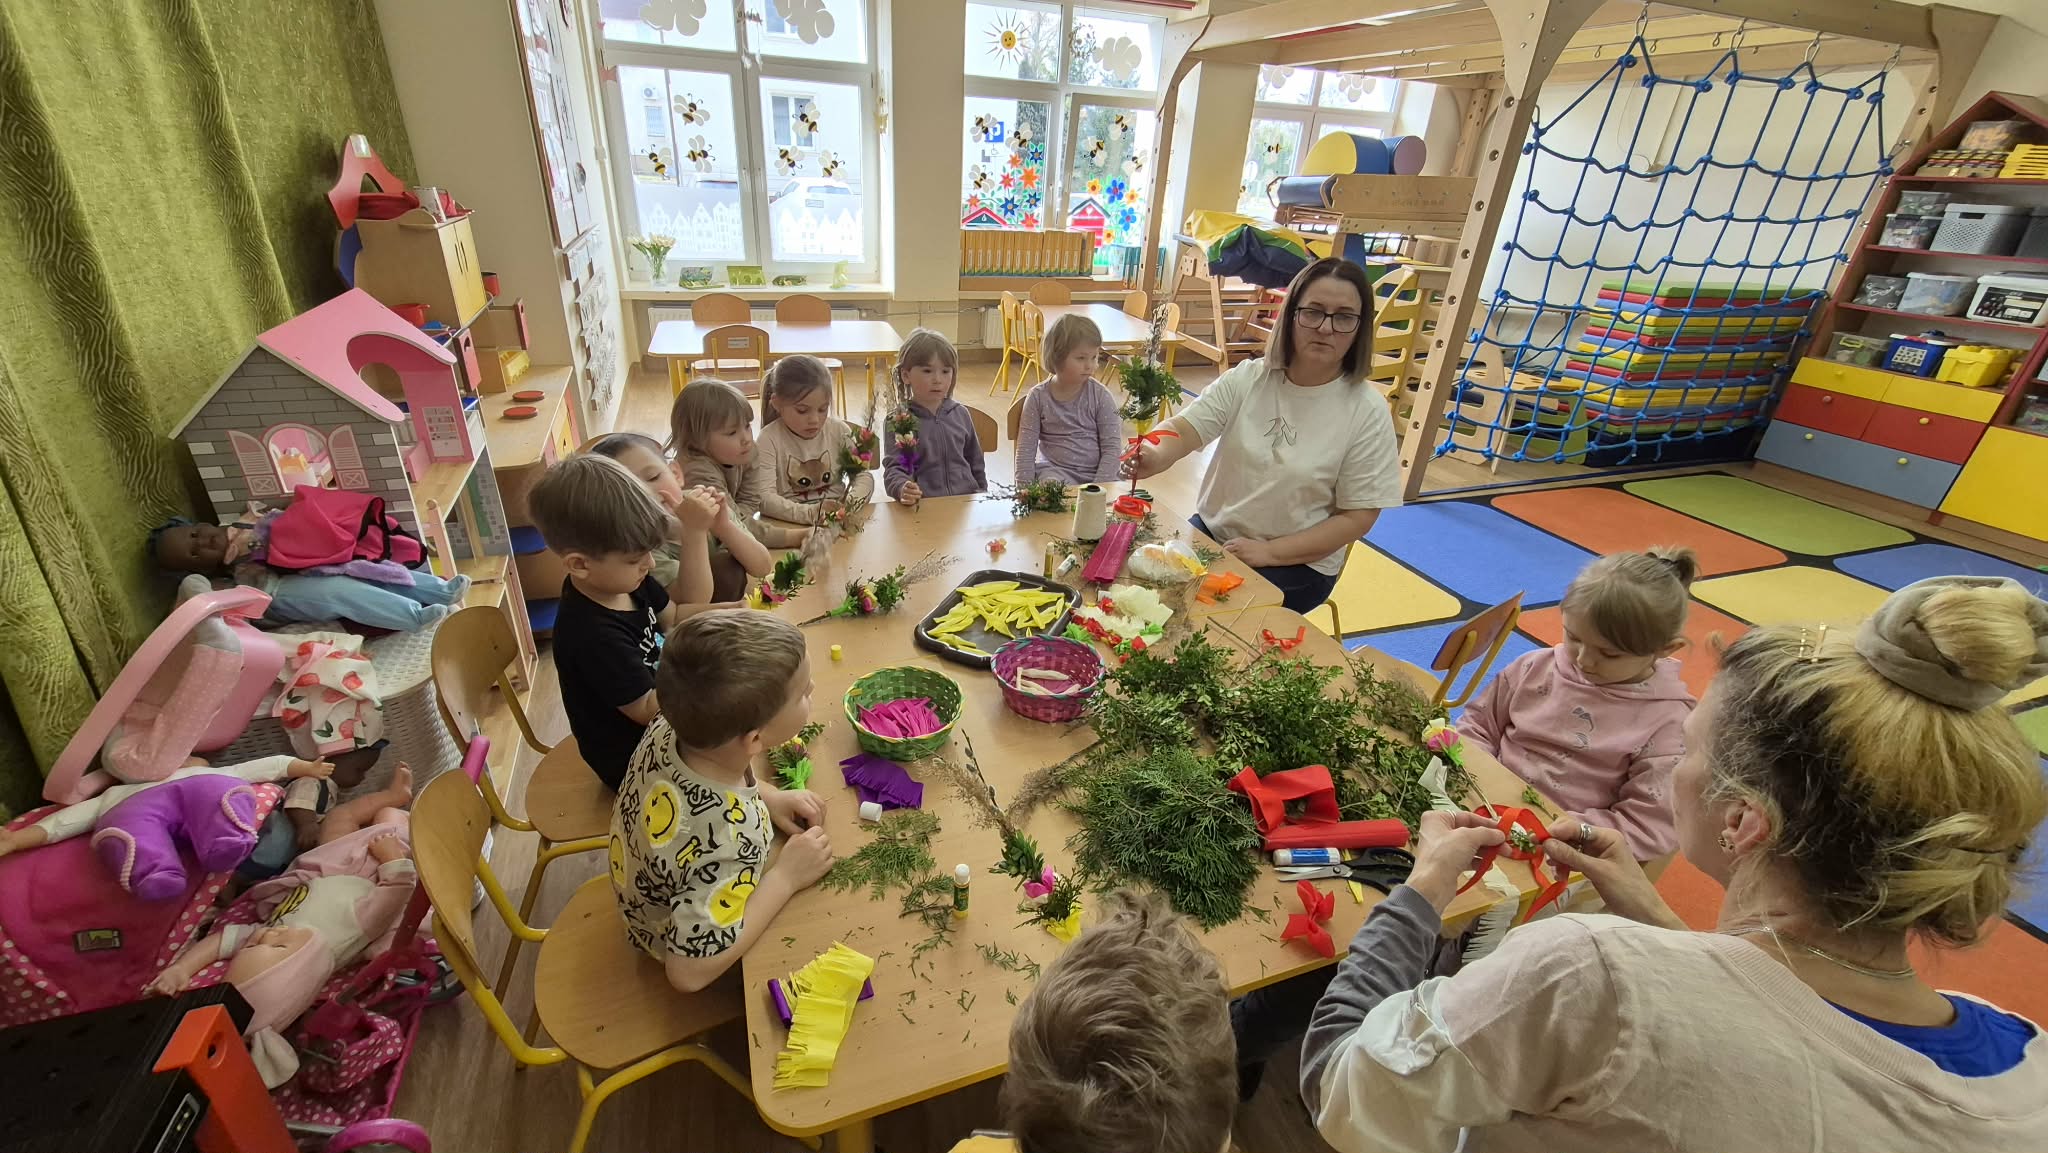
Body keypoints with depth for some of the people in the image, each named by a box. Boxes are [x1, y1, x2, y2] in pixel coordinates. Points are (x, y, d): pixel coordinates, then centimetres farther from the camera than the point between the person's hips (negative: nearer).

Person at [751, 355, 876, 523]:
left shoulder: (838, 430, 1)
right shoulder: (769, 440, -10)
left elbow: (864, 475, 3)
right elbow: (764, 498, -18)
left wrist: (851, 502, -19)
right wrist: (810, 513, -33)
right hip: (791, 524, -3)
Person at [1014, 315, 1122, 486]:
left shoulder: (1100, 396, -4)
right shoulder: (1038, 397, -2)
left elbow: (1112, 447, -5)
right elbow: (1026, 449, 1)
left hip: (1096, 471, 2)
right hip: (1055, 469, -1)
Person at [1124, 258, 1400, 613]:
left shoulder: (1367, 411, -10)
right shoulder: (1247, 378, -1)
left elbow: (1358, 516, -8)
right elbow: (1187, 427, -13)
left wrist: (1270, 551, -18)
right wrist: (1158, 456, -38)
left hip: (1297, 563, -3)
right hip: (1211, 531, 4)